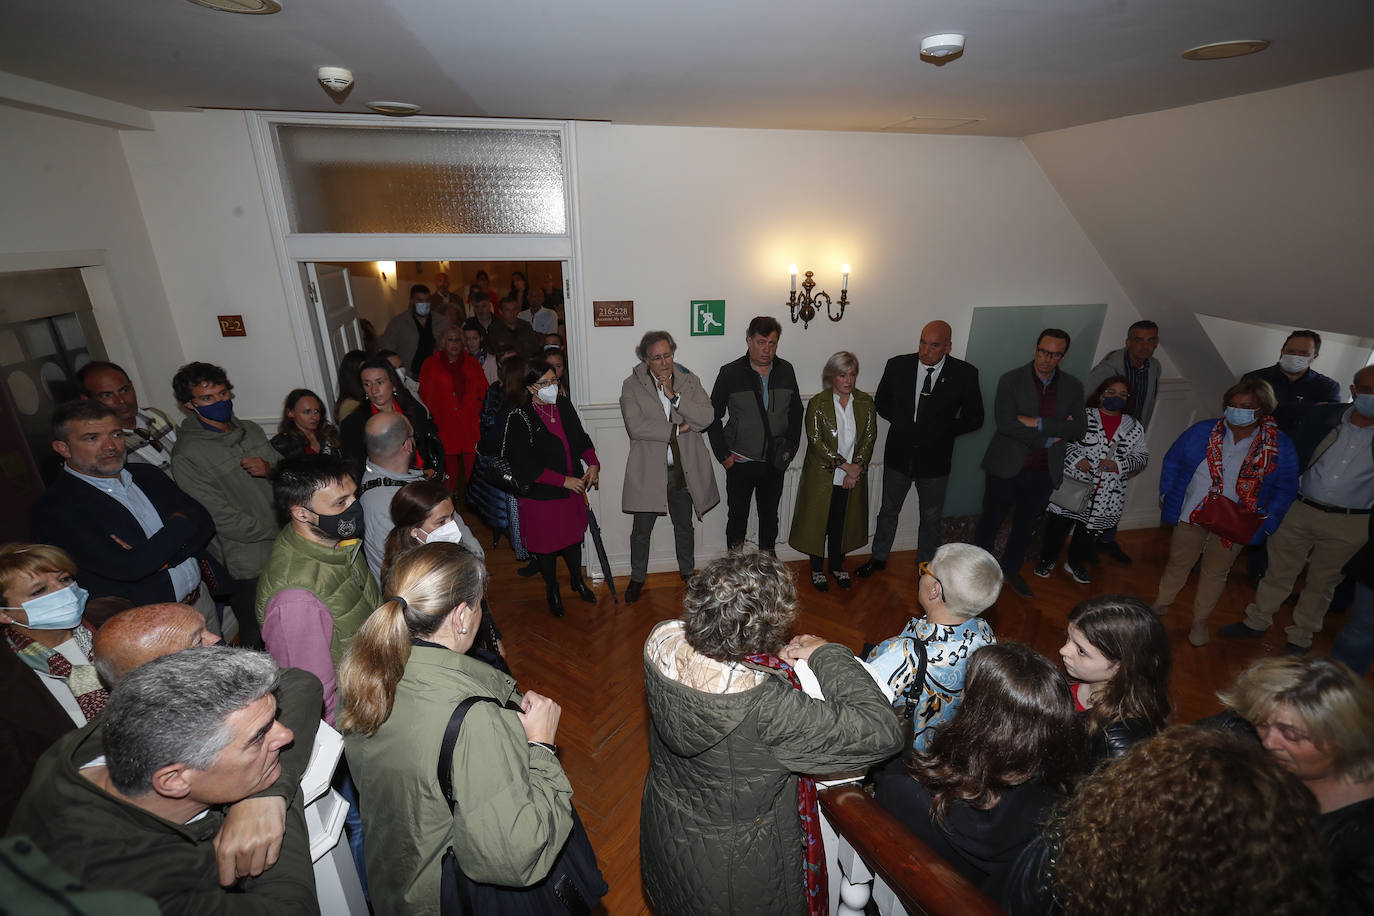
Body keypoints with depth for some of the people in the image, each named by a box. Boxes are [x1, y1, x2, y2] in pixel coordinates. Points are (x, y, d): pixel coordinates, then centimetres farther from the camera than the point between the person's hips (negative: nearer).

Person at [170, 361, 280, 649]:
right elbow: (223, 519, -16)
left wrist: (271, 469, -8)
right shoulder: (186, 455, -12)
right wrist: (282, 530, -14)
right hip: (249, 566, -6)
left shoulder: (251, 429, 8)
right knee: (259, 639, 8)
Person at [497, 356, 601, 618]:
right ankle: (552, 590, 38)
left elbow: (580, 438, 12)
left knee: (573, 536, 21)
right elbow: (523, 467, -21)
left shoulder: (564, 405, -1)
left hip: (573, 488, 5)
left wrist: (593, 463, -5)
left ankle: (578, 580, 46)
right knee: (547, 546, 13)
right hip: (540, 495, -5)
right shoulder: (518, 418, -20)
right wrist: (564, 480, -21)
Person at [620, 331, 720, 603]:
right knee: (641, 529, 11)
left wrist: (674, 396, -19)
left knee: (684, 527, 20)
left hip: (684, 470, 2)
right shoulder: (632, 386, -7)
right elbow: (635, 426, -20)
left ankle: (688, 572, 41)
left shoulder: (689, 381, 1)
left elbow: (707, 417, -11)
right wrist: (677, 429, -18)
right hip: (648, 471, -2)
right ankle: (637, 578, 32)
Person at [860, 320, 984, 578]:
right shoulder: (897, 365, -7)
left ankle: (926, 566, 37)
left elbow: (974, 418, -2)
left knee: (931, 518, 16)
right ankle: (879, 558, 38)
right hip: (898, 455, 1)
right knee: (888, 511, 18)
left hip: (934, 459, -1)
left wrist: (941, 431, -10)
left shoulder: (965, 374, -11)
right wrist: (901, 422, -3)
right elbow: (881, 402, 8)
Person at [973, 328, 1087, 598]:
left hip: (1044, 472, 4)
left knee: (1026, 525, 19)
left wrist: (1039, 423, -21)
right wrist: (1048, 439, -16)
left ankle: (1011, 571, 38)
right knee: (991, 520, 10)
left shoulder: (1072, 387, 2)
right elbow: (1005, 423, -20)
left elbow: (1080, 427, -9)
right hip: (1006, 467, -3)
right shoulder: (1011, 380, -9)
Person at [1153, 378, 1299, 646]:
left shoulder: (1279, 447, -6)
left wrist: (1266, 520, -9)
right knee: (1178, 563, 14)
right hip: (1191, 515, 0)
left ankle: (1200, 621, 32)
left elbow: (1285, 489, 1)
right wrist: (1167, 494, 0)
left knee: (1215, 572, 15)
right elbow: (1172, 460, 5)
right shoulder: (1202, 432, -6)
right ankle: (1161, 604, 34)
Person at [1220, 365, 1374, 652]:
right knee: (1279, 571, 12)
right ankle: (1256, 622, 28)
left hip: (1350, 523, -1)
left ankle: (1300, 638, 30)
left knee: (1322, 582, 14)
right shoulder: (1321, 416, -4)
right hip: (1300, 510, 1)